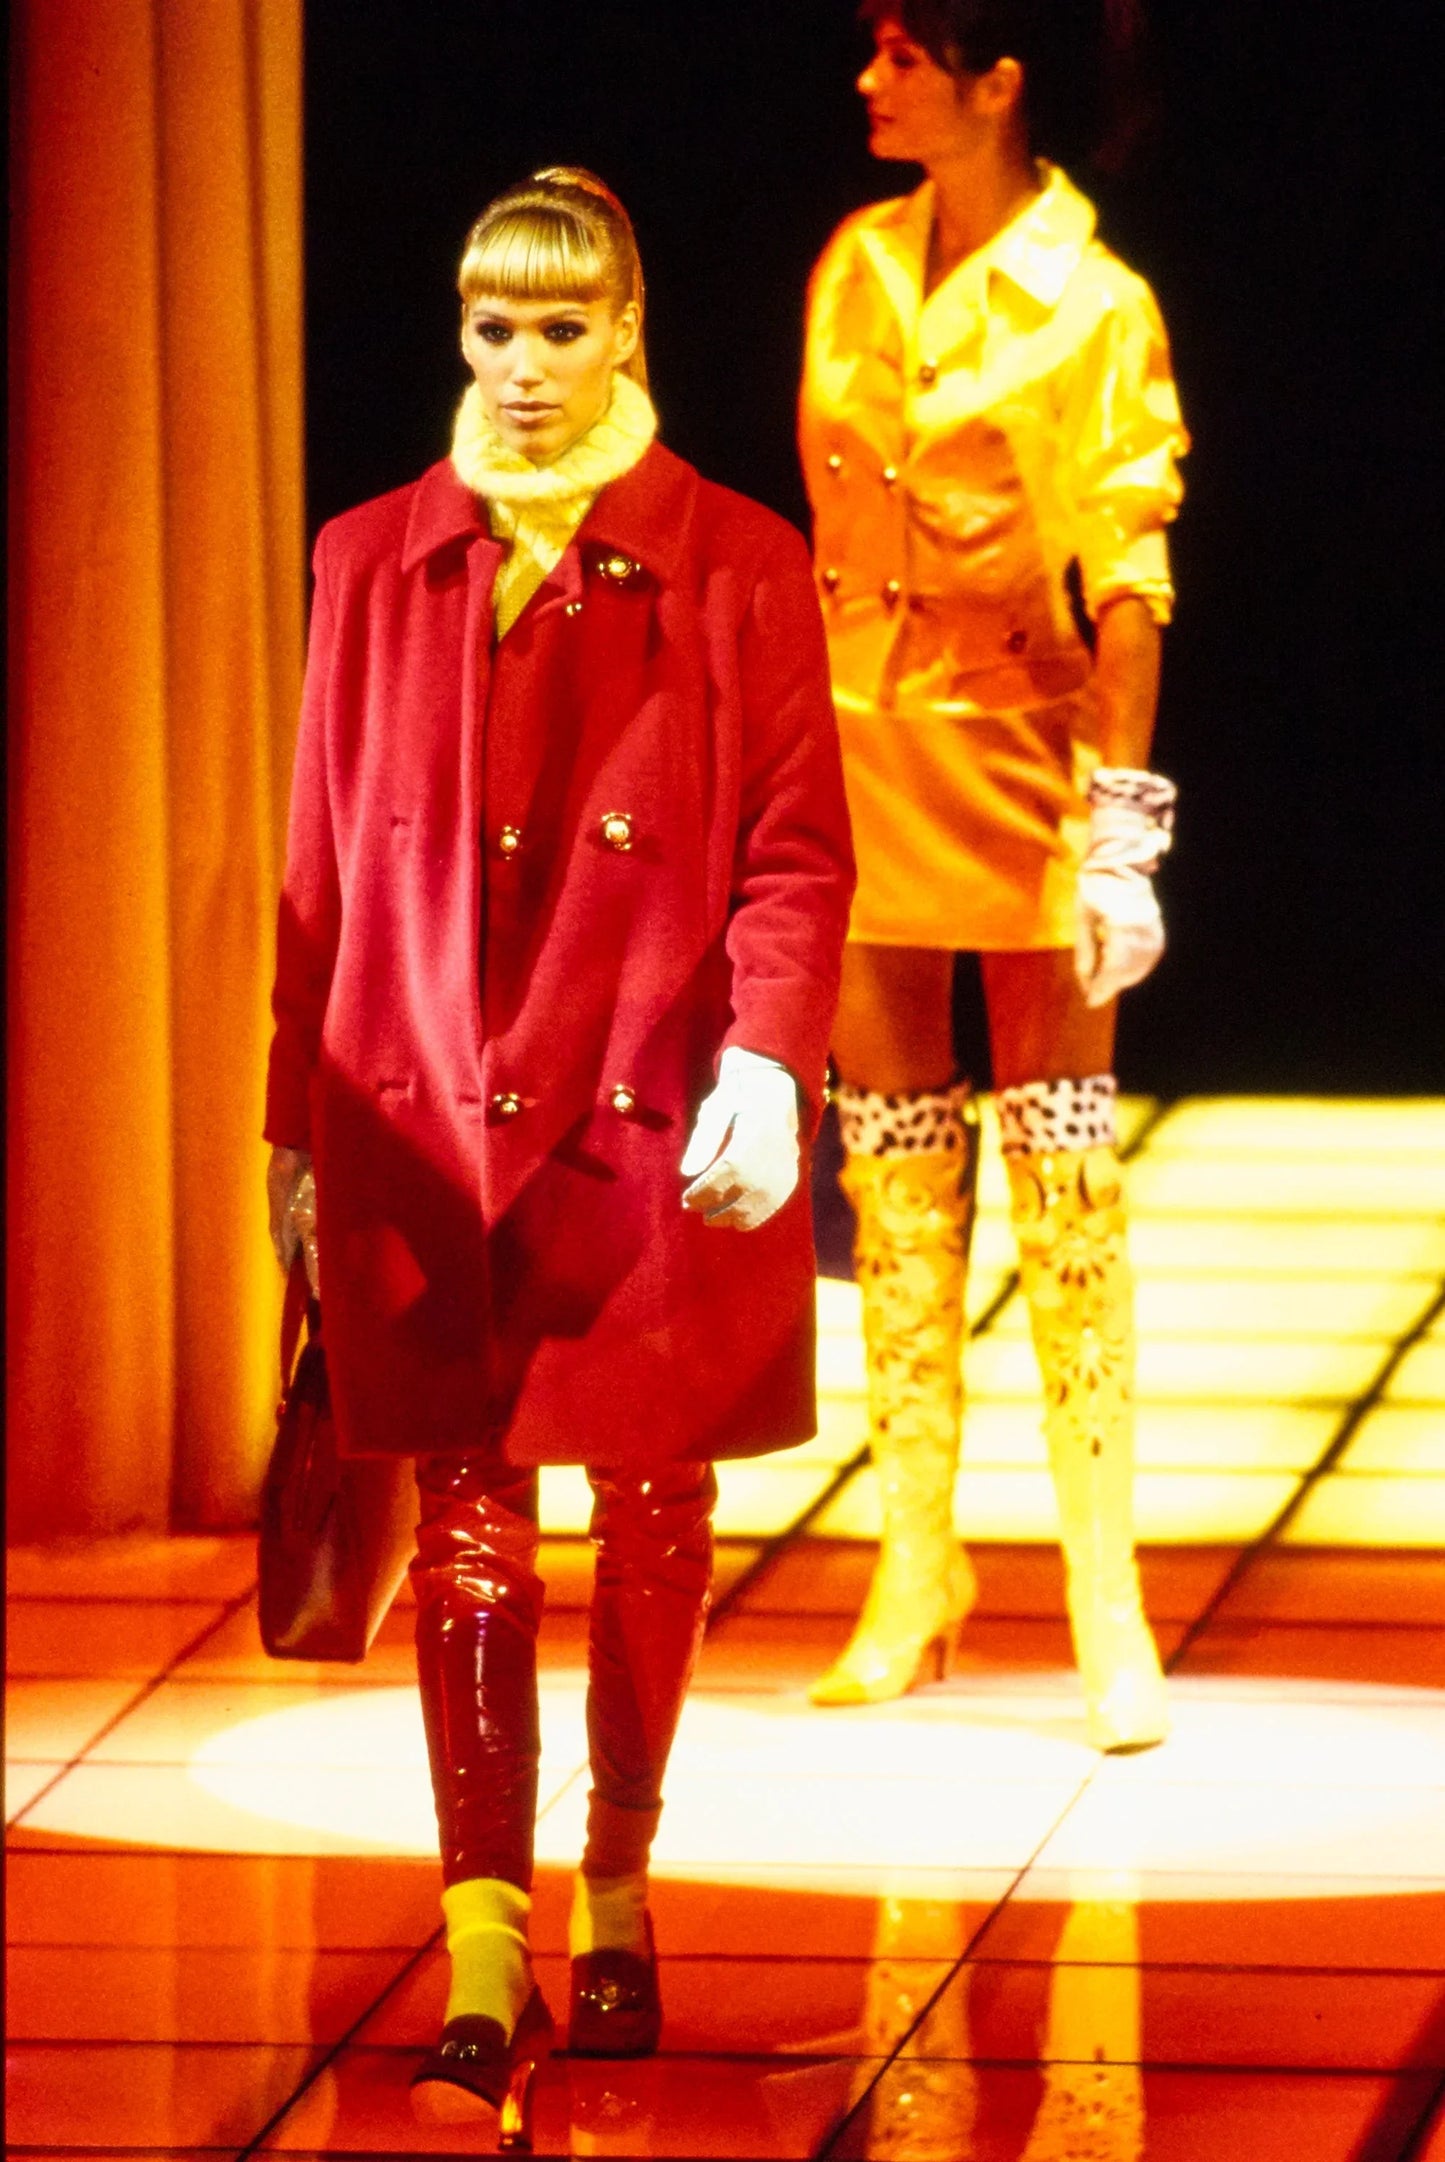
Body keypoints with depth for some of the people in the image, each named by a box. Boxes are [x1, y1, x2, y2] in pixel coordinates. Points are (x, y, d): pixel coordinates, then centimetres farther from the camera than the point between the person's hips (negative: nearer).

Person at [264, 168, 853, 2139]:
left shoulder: (734, 566, 1)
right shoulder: (375, 566, 8)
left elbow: (798, 848, -1)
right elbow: (326, 861, 10)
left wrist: (766, 1054, -15)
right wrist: (301, 1119, 9)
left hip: (652, 1127, -1)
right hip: (428, 1120, 1)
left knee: (652, 1516, 7)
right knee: (468, 1527, -3)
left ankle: (620, 1896, 23)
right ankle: (485, 1958, -6)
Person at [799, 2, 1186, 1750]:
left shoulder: (1092, 314, -11)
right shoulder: (853, 267, 6)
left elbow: (1128, 584, -13)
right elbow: (822, 519, 12)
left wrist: (1123, 820, -20)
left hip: (1020, 768, -5)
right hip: (858, 756, 5)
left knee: (1063, 1180, -3)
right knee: (894, 1175, 9)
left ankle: (1106, 1604, -1)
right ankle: (915, 1573, 16)